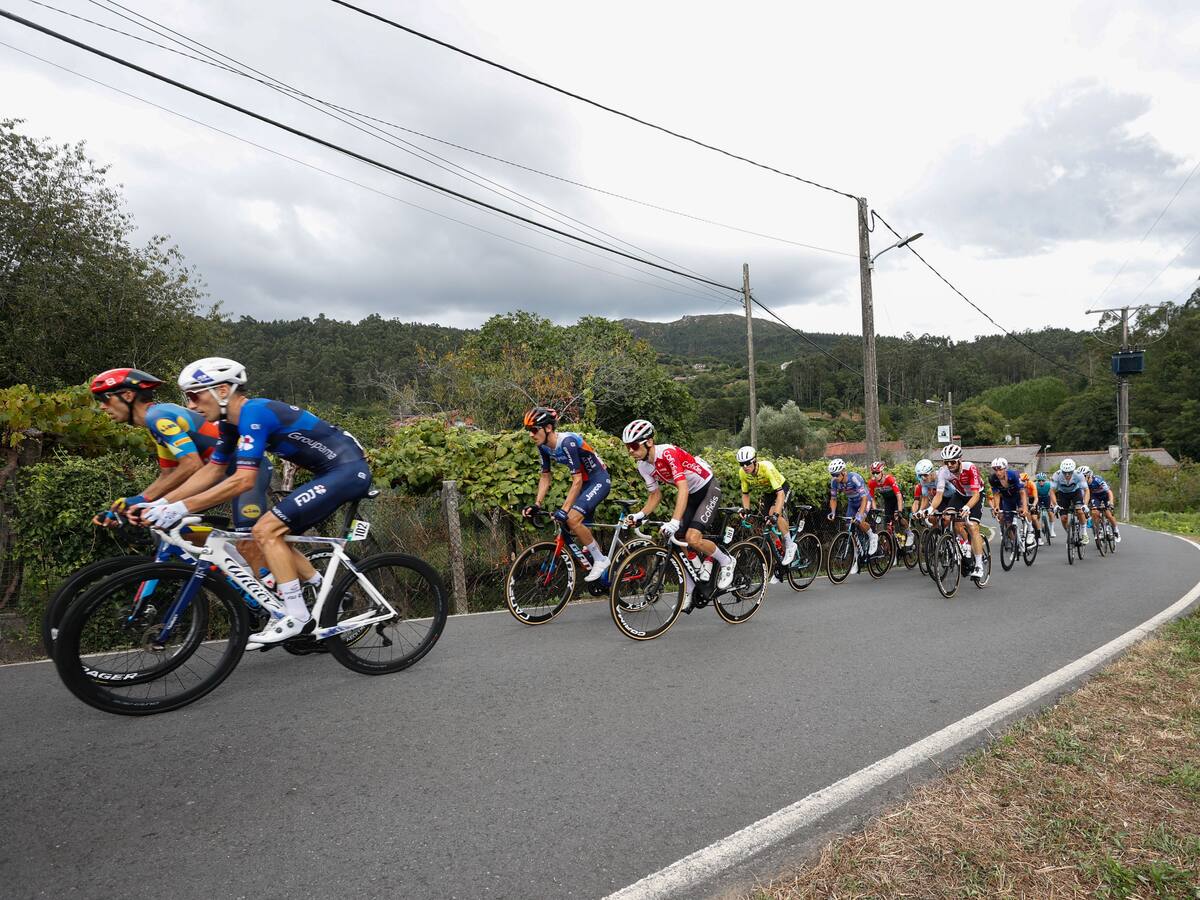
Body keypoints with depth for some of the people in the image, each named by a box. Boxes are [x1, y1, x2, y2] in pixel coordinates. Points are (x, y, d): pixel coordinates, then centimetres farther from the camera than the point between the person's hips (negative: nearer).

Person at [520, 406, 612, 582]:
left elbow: (577, 480, -29)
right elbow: (545, 477, 3)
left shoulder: (567, 442, -29)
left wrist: (564, 509, -33)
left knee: (572, 519, -23)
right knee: (582, 530, 10)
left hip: (599, 480, -9)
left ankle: (601, 560, -5)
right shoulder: (543, 446, -5)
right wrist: (536, 505, -7)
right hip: (584, 481, 9)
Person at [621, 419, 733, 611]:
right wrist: (640, 515, -14)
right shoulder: (643, 466, -7)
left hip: (708, 489, -7)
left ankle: (726, 561, 5)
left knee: (692, 538, -22)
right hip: (689, 494, 8)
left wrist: (674, 522, -48)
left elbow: (683, 489, -38)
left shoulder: (668, 453, -31)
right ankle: (688, 592, 14)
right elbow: (655, 495, 4)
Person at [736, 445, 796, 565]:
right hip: (767, 492, 6)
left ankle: (790, 545, -14)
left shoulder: (767, 467, -38)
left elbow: (780, 493, -41)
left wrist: (775, 514, -51)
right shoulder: (742, 472, -21)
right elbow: (745, 494, -5)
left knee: (774, 514, -28)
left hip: (782, 489, -6)